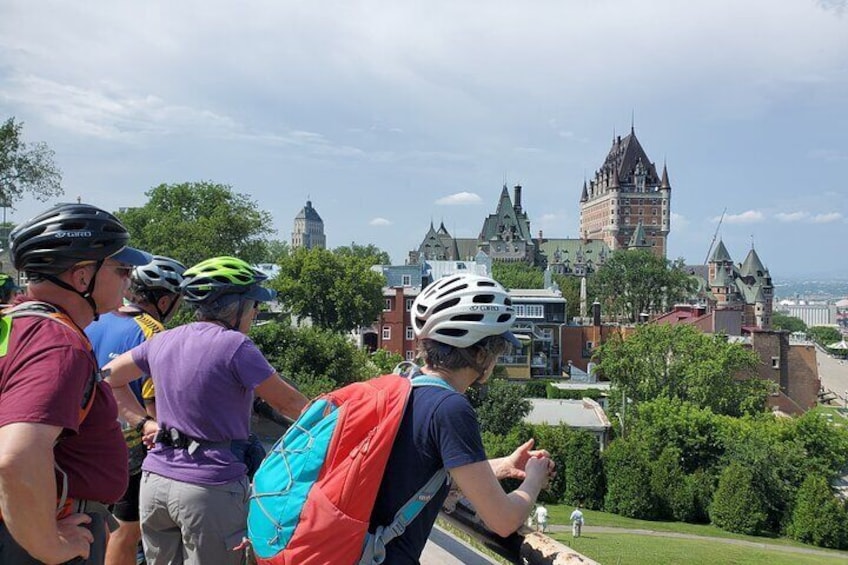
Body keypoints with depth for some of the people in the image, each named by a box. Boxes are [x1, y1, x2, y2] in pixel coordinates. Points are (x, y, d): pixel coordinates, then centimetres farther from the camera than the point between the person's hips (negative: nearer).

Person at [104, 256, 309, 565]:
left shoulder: (163, 341, 6)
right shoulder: (234, 345, -14)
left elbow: (109, 378, 18)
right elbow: (289, 402, -9)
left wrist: (143, 423, 14)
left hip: (155, 481, 7)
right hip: (211, 488, -6)